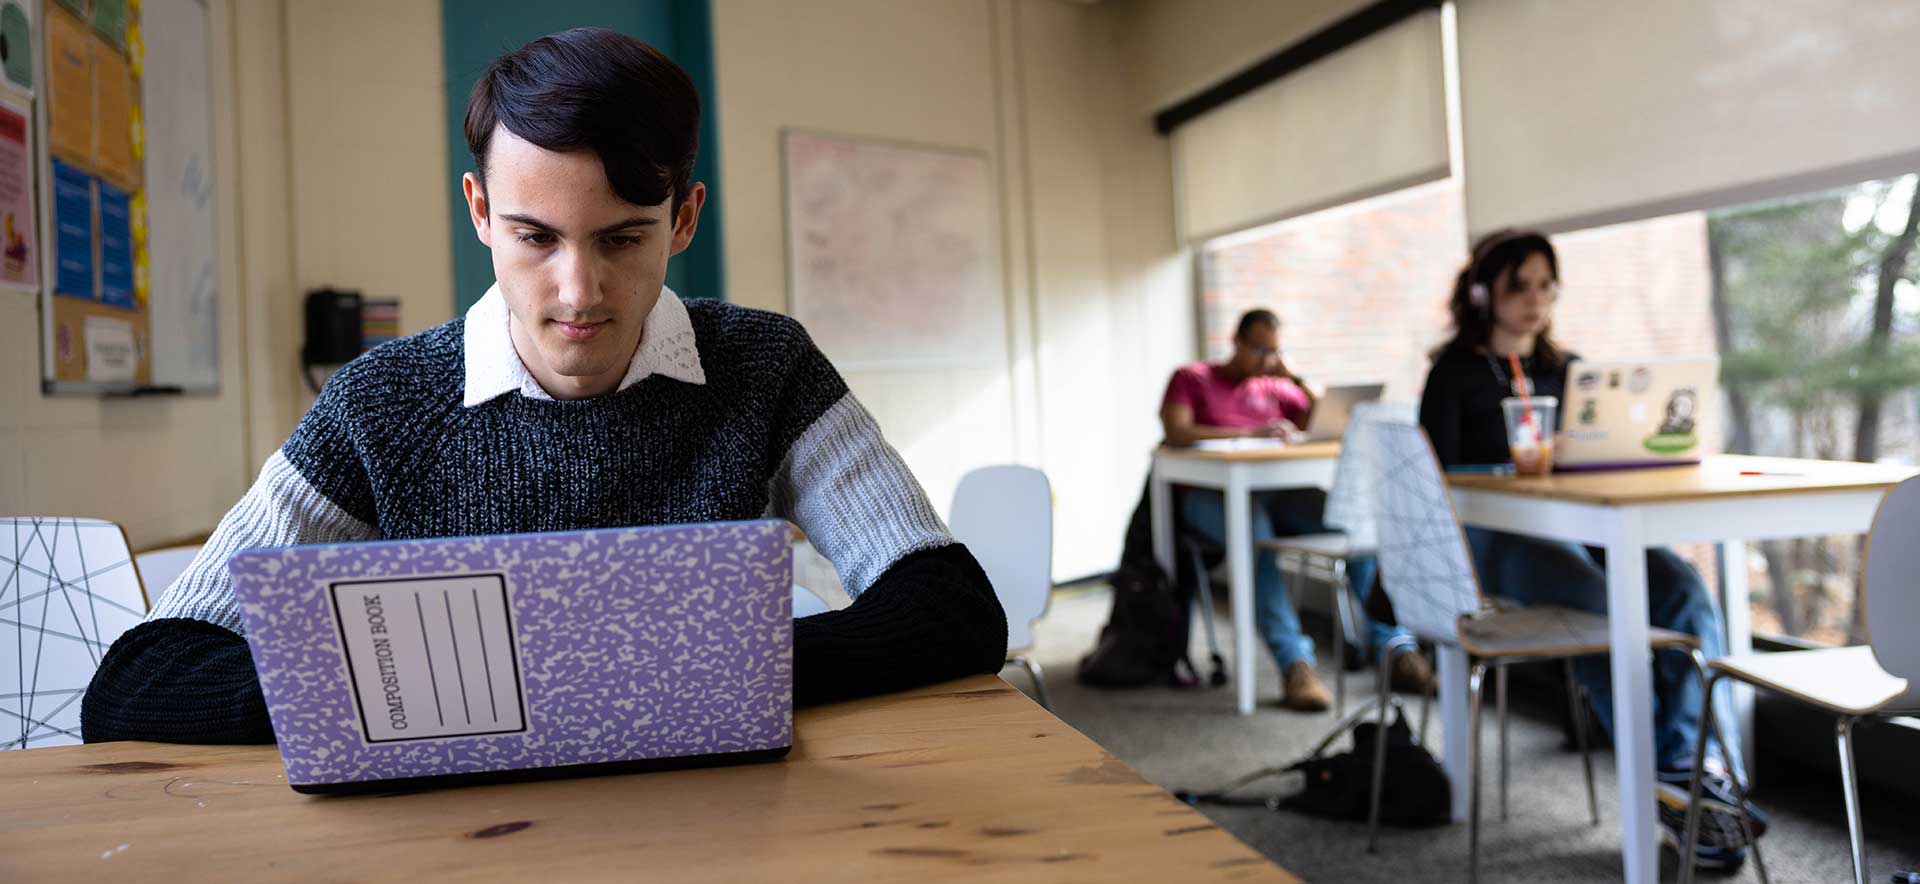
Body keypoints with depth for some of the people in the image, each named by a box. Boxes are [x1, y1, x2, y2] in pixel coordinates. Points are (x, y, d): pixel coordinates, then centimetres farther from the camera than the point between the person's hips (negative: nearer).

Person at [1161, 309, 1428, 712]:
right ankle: (1295, 664, -43)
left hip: (1277, 492, 4)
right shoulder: (1192, 379, 13)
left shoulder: (1276, 388, 25)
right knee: (1256, 535, -40)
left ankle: (1395, 647, -21)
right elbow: (1176, 433, -7)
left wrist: (1293, 377, 8)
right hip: (1213, 494, -4)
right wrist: (1251, 433, -14)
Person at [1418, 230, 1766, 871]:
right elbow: (1443, 477, -3)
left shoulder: (1565, 370, 21)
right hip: (1496, 536, -5)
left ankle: (1700, 772, -27)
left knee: (1683, 588, -24)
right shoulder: (1456, 374, 4)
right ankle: (1671, 782, -25)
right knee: (1604, 601, -33)